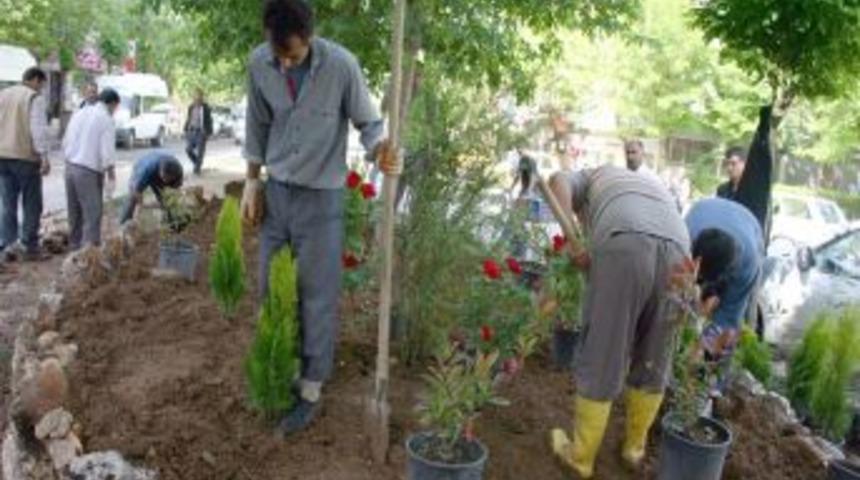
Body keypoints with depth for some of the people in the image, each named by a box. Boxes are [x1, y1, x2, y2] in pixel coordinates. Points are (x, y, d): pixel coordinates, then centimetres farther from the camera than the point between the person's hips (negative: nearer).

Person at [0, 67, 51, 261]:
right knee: (31, 204, 4)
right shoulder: (35, 98, -5)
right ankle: (30, 246, 7)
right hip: (25, 157, -6)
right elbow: (38, 129, -15)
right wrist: (44, 155, -17)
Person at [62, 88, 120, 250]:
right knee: (92, 212, -4)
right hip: (89, 171, -8)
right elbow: (107, 151, -13)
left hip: (70, 166, 8)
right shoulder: (106, 119, -9)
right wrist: (110, 171, -1)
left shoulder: (79, 113, 12)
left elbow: (66, 142, 15)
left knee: (75, 212, 16)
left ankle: (75, 246, 24)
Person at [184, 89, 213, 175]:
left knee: (200, 152, -3)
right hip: (191, 131, 4)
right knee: (188, 149, -1)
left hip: (201, 132, -4)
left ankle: (197, 169, 8)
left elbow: (209, 121, -2)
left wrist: (208, 133, -5)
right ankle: (197, 164, 23)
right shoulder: (191, 107, 6)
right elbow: (188, 119, 14)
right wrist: (186, 130, 10)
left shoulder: (206, 108, -6)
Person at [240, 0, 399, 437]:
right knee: (271, 290, 13)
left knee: (317, 297, 3)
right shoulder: (258, 64, -8)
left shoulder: (341, 65, -19)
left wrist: (380, 152, -31)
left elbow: (368, 122, -9)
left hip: (322, 197, -4)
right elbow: (258, 126, 6)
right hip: (276, 191, 4)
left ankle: (311, 390, 18)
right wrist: (252, 181, 7)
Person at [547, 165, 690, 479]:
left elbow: (558, 183, 8)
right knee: (653, 362, 20)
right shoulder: (656, 189, 46)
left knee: (601, 360, 6)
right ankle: (635, 447, 36)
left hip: (625, 246, -4)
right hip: (676, 253, 5)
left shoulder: (590, 178, 34)